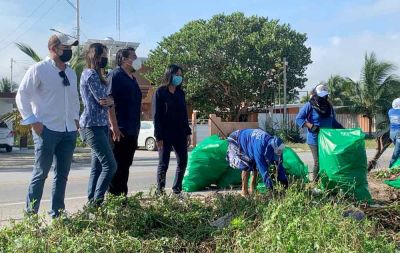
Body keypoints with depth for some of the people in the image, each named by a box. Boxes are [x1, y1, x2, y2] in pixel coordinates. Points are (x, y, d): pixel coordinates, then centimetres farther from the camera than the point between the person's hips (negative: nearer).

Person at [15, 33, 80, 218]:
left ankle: (57, 213, 20)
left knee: (62, 174, 10)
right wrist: (33, 121, -13)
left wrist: (75, 118, 14)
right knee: (41, 173, -1)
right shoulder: (39, 69, -6)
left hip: (69, 132, 7)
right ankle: (31, 214, 10)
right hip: (47, 131, -6)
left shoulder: (71, 73, 15)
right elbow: (22, 96, -8)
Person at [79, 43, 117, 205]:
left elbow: (107, 100, 13)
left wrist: (110, 101, -10)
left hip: (100, 125, 10)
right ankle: (96, 202, -9)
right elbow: (102, 99, -16)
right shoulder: (91, 74, -11)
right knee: (110, 165, -13)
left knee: (97, 167, 9)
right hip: (93, 126, -10)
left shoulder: (95, 74, 19)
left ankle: (92, 202, 12)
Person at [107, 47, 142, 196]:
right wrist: (115, 126, -22)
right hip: (120, 131, -9)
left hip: (132, 131, 9)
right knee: (117, 166, -5)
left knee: (125, 166, 12)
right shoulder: (116, 75, -8)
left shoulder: (132, 78, 19)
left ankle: (123, 195, 19)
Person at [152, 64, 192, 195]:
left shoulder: (180, 93, 11)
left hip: (180, 134, 6)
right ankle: (160, 191, 10)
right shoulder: (160, 92, -6)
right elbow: (156, 116, -10)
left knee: (183, 161, 7)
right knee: (163, 163, -1)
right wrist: (158, 137, -15)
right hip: (166, 134, -6)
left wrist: (188, 133, 10)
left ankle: (177, 189, 19)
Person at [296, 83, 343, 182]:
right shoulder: (309, 106, -6)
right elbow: (299, 119, -9)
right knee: (318, 162, -5)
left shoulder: (329, 107, 13)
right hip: (315, 139, -6)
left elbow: (334, 122, 24)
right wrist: (311, 126, -20)